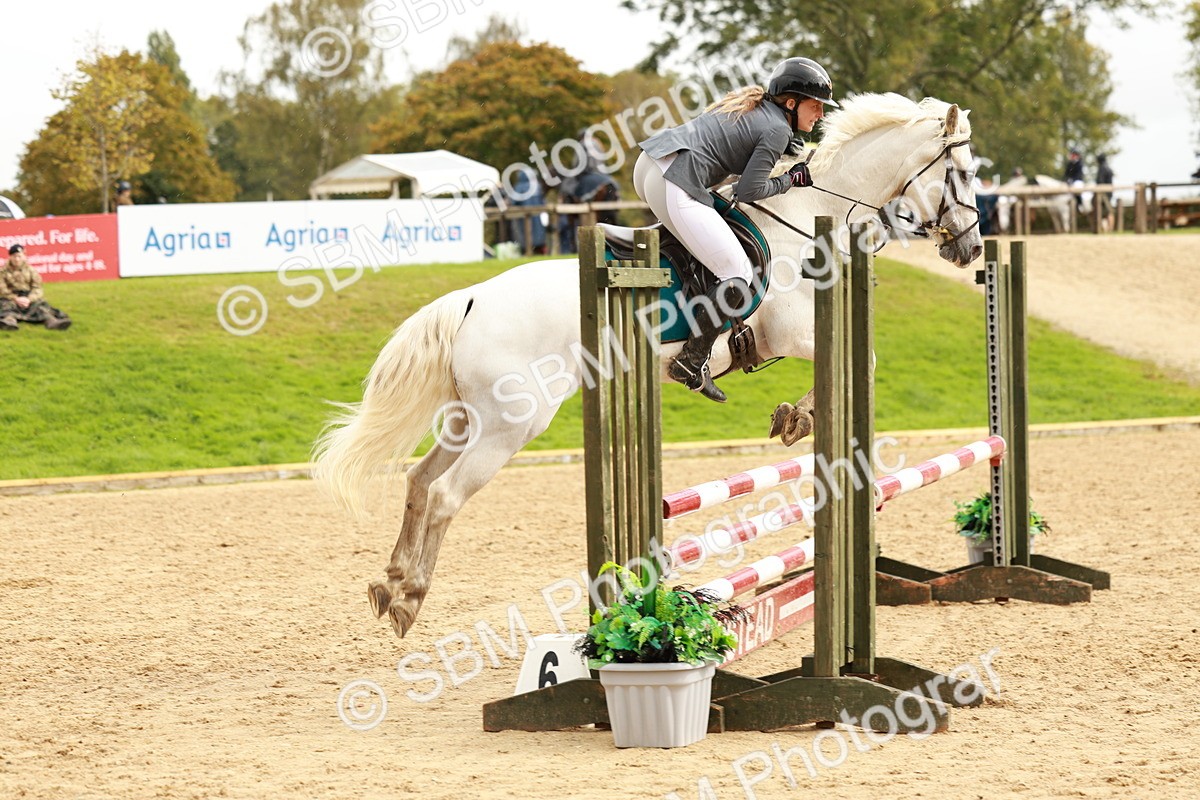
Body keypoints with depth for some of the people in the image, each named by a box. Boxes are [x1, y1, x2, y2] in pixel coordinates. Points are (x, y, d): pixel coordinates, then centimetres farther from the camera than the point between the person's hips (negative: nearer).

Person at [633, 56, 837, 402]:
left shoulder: (751, 102, 20)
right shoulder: (777, 130, -5)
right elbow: (749, 191, -8)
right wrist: (791, 179, 7)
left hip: (649, 164, 10)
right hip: (675, 188, -10)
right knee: (738, 273, -5)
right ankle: (691, 361, -8)